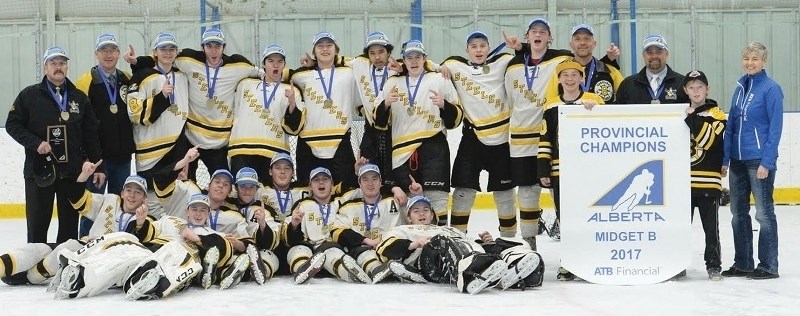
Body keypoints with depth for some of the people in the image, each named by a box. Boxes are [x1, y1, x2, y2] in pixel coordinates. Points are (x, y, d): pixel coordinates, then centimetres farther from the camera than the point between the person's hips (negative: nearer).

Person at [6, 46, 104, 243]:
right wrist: (36, 143, -14)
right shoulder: (29, 95, 2)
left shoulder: (79, 98, 8)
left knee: (70, 222, 6)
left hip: (72, 170, 2)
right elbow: (12, 125, 0)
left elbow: (91, 134, 9)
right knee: (38, 222, 2)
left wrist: (98, 166, 5)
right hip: (39, 170, -2)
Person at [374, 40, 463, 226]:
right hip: (402, 149, 3)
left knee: (435, 196, -9)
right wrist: (386, 104, -6)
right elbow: (379, 121, 12)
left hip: (433, 146, -3)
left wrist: (444, 104, -13)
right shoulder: (392, 83, 15)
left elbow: (456, 117, 5)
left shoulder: (440, 80, 8)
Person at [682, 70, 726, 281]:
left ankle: (713, 264, 11)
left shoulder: (716, 113, 0)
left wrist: (693, 118, -23)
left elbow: (709, 140, -17)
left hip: (708, 181, -3)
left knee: (711, 226, 1)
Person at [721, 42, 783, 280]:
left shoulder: (771, 88, -7)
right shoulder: (740, 87, 11)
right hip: (737, 160, 7)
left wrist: (767, 162, -16)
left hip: (760, 160, -7)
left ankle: (768, 267, 7)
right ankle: (742, 263, 21)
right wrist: (725, 159, 8)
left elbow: (775, 128, -11)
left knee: (764, 213, -1)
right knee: (738, 213, 11)